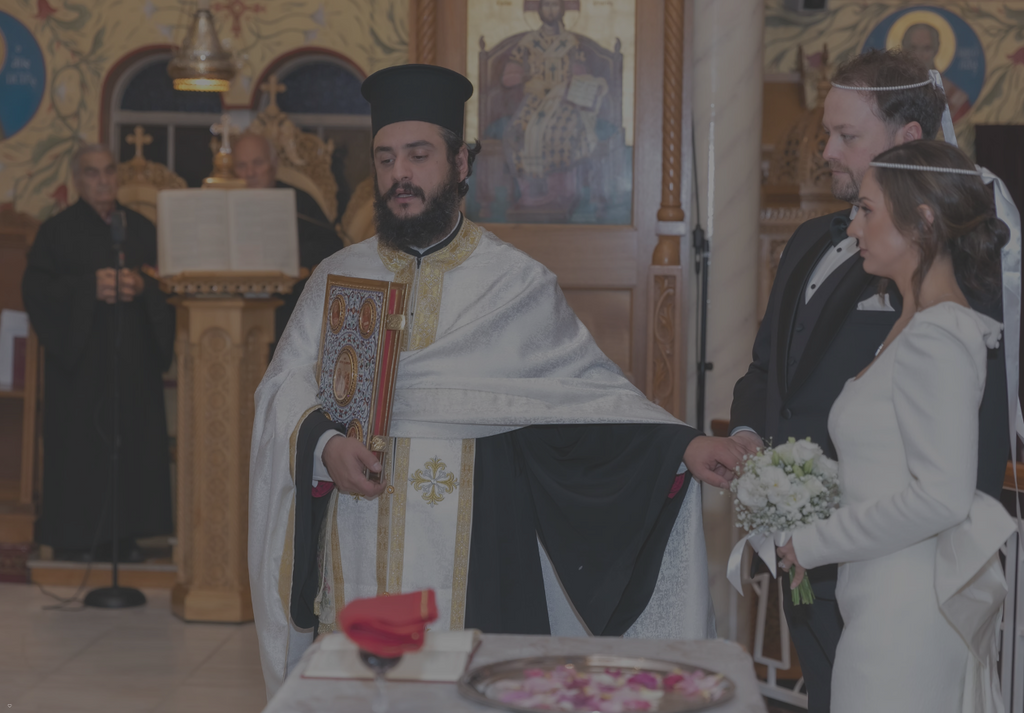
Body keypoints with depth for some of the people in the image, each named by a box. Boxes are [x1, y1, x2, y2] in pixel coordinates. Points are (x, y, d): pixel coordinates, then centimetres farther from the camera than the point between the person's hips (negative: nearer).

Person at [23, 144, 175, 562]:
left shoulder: (142, 229, 14)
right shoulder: (57, 230, 4)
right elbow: (36, 288, -6)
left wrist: (141, 285, -12)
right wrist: (89, 287, -18)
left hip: (134, 357, 3)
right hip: (80, 357, -3)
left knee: (132, 441, 1)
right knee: (80, 444, -5)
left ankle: (123, 534, 8)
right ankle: (73, 537, 2)